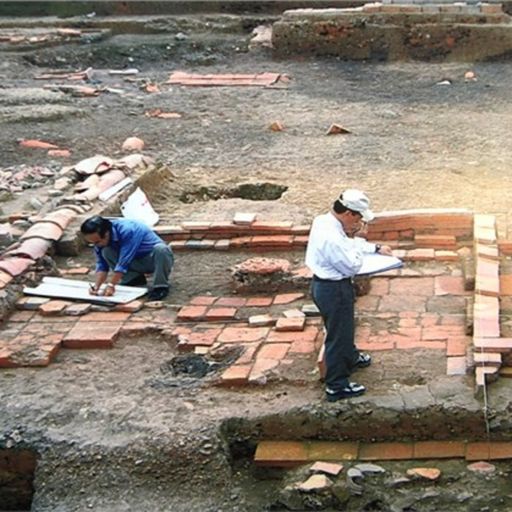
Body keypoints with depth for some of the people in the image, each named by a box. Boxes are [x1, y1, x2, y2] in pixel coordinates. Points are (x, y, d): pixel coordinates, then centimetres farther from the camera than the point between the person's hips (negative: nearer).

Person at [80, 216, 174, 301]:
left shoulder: (127, 230, -33)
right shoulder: (100, 239, -12)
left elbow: (123, 262, -34)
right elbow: (102, 265, -11)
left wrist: (111, 285, -34)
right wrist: (96, 286, -26)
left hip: (158, 258, -6)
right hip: (136, 261, 6)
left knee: (160, 248, -40)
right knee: (106, 252, -17)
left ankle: (161, 286, -22)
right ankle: (135, 280, -3)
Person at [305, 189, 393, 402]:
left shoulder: (323, 221, -2)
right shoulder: (332, 238, -33)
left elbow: (348, 242, 14)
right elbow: (352, 266, -23)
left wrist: (376, 248, 13)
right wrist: (355, 238, -17)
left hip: (324, 284, 10)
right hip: (334, 290, -10)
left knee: (345, 326, 31)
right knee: (337, 334, 6)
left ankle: (350, 358, 55)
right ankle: (336, 386, 20)